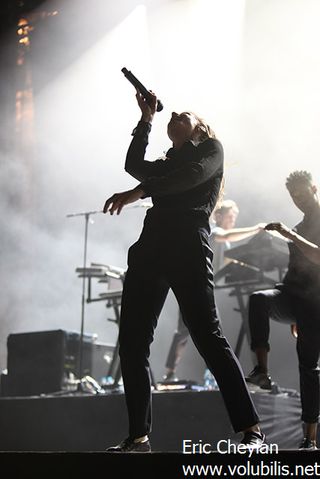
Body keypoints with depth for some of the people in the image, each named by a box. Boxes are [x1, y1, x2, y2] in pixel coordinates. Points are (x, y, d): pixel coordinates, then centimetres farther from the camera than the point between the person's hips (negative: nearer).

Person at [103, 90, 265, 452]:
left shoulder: (210, 149, 14)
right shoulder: (168, 166, 32)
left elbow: (192, 174, -5)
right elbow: (134, 165, 20)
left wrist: (138, 192, -13)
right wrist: (146, 118, 24)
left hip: (187, 248, -7)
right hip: (150, 248, 7)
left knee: (207, 337, -16)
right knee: (131, 343, -1)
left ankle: (250, 429, -14)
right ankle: (138, 436, 4)